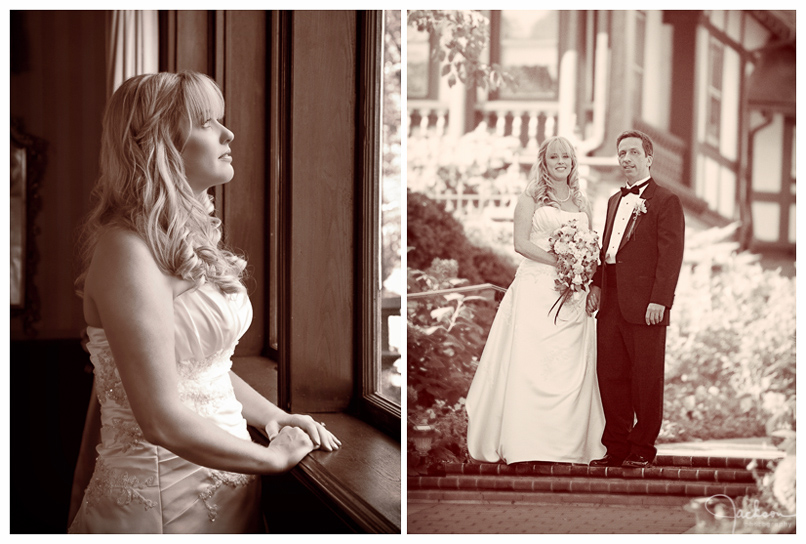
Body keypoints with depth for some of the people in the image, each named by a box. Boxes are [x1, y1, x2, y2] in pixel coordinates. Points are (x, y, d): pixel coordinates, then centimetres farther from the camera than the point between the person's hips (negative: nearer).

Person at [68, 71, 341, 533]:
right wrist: (275, 456, -14)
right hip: (164, 498, -8)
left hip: (227, 485, 8)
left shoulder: (195, 239, 8)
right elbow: (162, 420, -25)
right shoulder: (128, 251, -21)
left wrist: (274, 417, 4)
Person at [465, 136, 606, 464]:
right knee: (530, 362, -7)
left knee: (571, 366, 2)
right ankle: (525, 441, -2)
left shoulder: (582, 203, 17)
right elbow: (521, 243, -6)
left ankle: (569, 442, 8)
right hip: (536, 287, -4)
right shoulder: (531, 197, 4)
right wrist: (559, 261, -15)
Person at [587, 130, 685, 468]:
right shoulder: (615, 201, 21)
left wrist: (659, 300, -17)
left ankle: (642, 449, 11)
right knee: (610, 376, 7)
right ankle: (616, 448, 16)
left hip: (644, 306, -7)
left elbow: (671, 255, -10)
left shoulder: (666, 201, -2)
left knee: (646, 378, 2)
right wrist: (596, 285, 7)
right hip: (611, 303, 7)